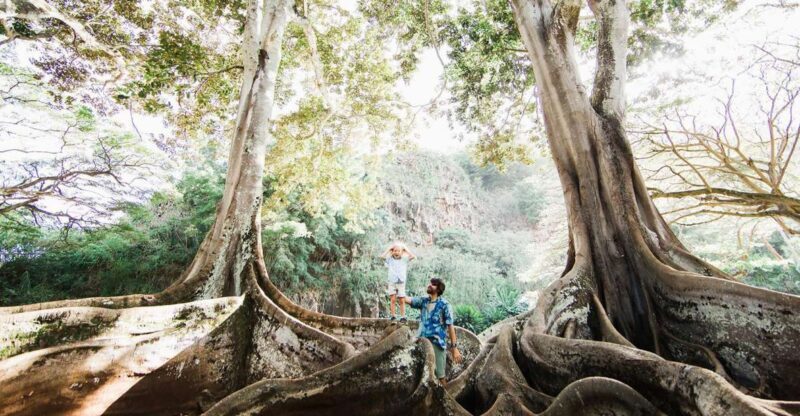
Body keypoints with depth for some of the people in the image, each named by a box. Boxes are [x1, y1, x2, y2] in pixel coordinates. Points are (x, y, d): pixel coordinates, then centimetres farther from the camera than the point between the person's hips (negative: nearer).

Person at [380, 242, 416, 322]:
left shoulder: (404, 259, 6)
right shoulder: (390, 259, 4)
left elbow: (413, 256, -7)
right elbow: (382, 256, -11)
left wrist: (405, 248, -1)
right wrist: (389, 248, -4)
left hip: (401, 282, 1)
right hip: (392, 282, 0)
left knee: (402, 300, 3)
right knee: (393, 299, -6)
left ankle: (403, 316, 13)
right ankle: (392, 316, 4)